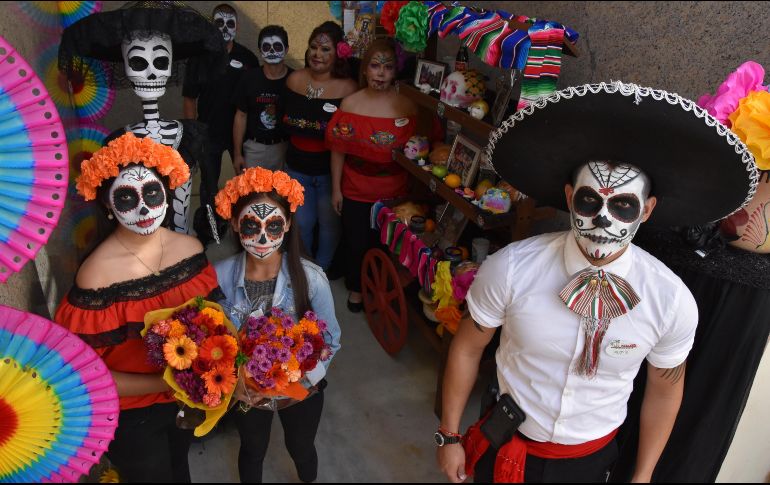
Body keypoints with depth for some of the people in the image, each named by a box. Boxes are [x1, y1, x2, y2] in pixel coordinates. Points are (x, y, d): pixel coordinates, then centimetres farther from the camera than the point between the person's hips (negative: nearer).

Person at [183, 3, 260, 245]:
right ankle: (207, 229, 30)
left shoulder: (247, 58, -3)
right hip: (209, 133, -1)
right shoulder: (199, 57, -5)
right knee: (209, 185, 13)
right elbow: (190, 98, -3)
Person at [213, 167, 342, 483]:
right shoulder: (220, 277, -25)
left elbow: (330, 341, -15)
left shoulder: (311, 279, -28)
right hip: (245, 390, 0)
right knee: (253, 451, 29)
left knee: (301, 448, 29)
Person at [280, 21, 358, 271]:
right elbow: (284, 120, 9)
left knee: (329, 222, 15)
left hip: (330, 170, -3)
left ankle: (322, 270, 41)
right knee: (302, 223, 17)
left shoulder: (348, 88, -15)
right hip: (297, 168, 3)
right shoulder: (295, 79, -2)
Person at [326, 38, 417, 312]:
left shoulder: (407, 107, -8)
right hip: (356, 191, 0)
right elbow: (338, 150, -3)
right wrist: (336, 189, -1)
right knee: (356, 243, 15)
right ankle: (356, 287, 41)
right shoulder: (350, 104, -7)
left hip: (394, 193, 0)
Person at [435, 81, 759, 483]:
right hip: (505, 446, -1)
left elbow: (665, 391, -3)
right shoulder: (509, 269, -25)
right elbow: (467, 347, -10)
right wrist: (449, 436, -2)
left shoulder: (673, 302, -20)